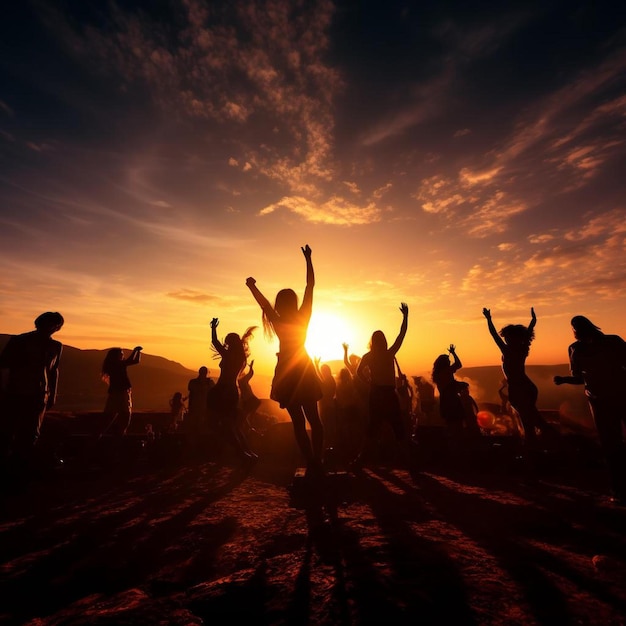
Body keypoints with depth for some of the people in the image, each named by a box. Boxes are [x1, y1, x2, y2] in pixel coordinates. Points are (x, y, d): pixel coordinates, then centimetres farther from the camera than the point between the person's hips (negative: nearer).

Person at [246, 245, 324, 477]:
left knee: (298, 421, 3)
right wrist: (308, 259, 8)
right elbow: (310, 286, 2)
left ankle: (312, 465, 2)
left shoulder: (277, 321, -7)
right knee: (313, 418, 9)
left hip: (288, 373, -2)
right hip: (304, 370, 3)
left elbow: (262, 301, 6)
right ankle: (317, 464, 7)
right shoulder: (303, 317, -2)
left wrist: (251, 286, 23)